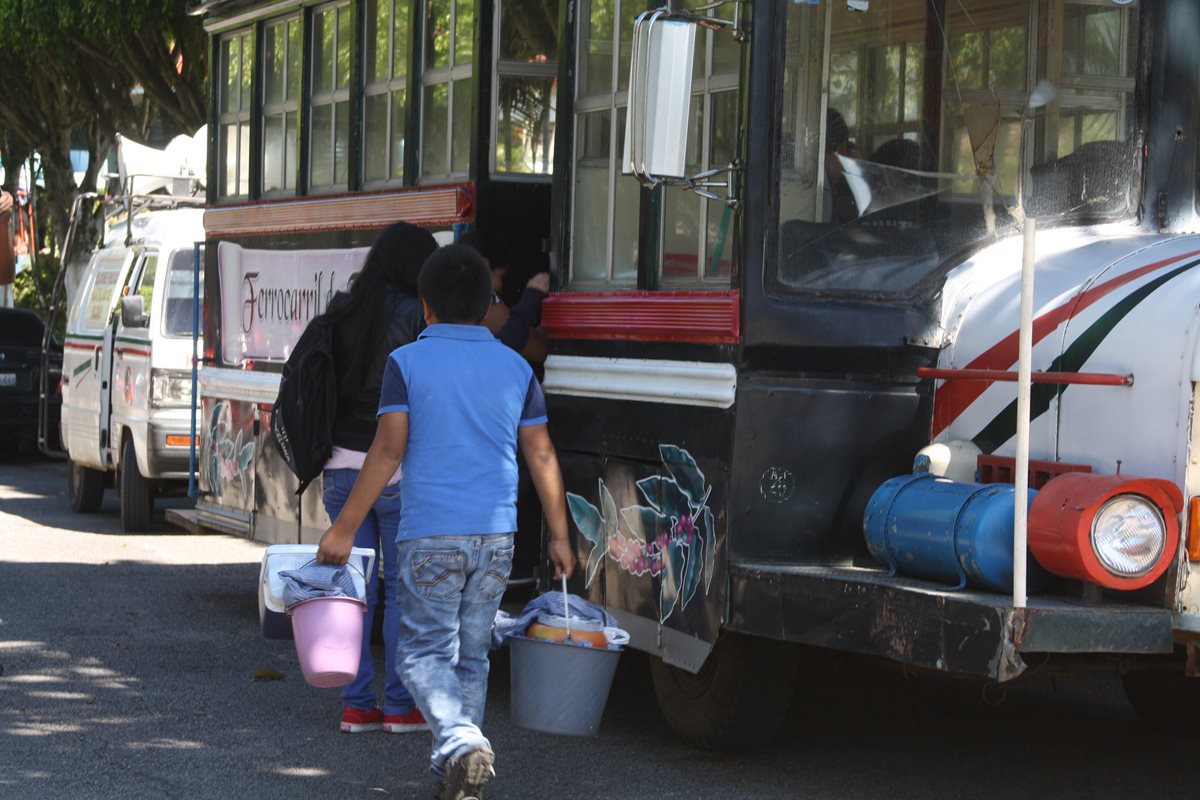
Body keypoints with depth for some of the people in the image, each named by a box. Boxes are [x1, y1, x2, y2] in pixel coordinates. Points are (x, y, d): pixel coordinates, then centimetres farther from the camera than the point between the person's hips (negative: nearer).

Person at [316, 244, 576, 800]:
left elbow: (389, 450, -9)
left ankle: (460, 740, -21)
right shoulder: (515, 367, 7)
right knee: (471, 654, 13)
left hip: (430, 535, -4)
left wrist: (344, 529, -5)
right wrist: (559, 535, 15)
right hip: (496, 535, 4)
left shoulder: (408, 362, -4)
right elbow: (542, 456, 8)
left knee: (425, 651, 3)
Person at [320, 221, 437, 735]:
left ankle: (356, 705, 12)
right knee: (402, 587, 5)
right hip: (396, 468, -5)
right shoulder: (415, 316, -12)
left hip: (340, 465, 5)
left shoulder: (341, 311, 5)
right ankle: (400, 706, 10)